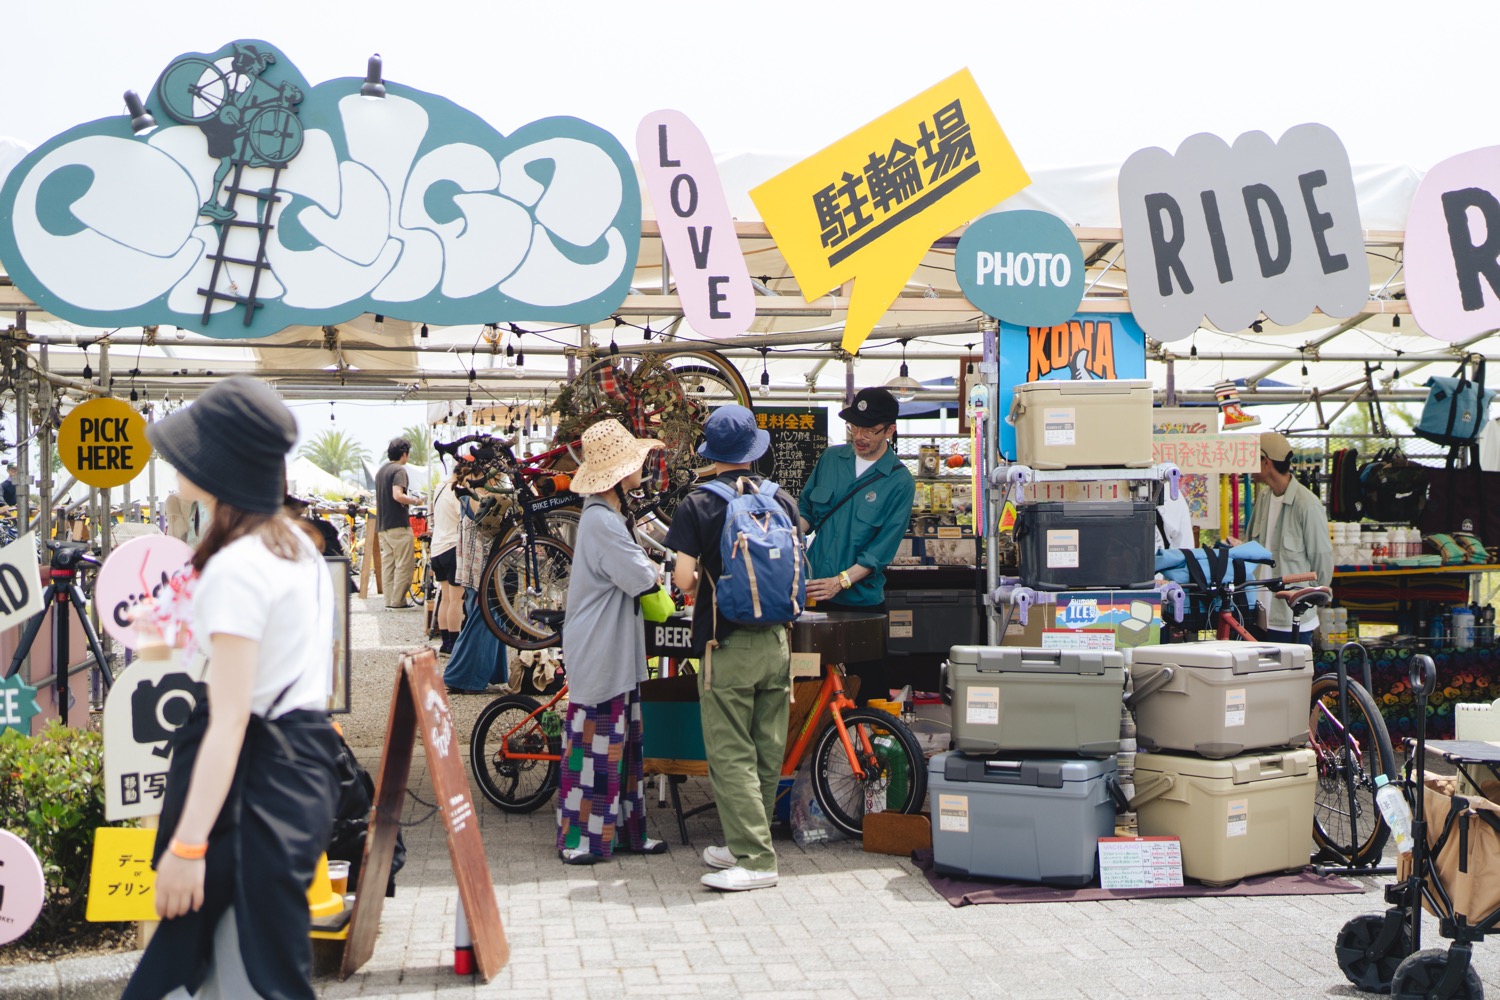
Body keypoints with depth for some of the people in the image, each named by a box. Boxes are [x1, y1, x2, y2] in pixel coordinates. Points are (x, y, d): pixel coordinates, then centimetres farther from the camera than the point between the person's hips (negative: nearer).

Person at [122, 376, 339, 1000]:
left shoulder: (236, 569, -18)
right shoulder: (297, 545, 9)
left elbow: (229, 722, -21)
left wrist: (187, 845, -19)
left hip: (256, 777, -10)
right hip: (304, 756, 10)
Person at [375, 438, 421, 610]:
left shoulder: (381, 470, 17)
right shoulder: (399, 470, -11)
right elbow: (397, 495, -23)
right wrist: (415, 500, -9)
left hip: (382, 524, 9)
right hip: (398, 524, -9)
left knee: (388, 563, 9)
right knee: (404, 564, -5)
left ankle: (389, 600, 10)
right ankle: (398, 601, -6)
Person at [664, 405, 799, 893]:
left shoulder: (697, 506, -8)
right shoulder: (782, 501, 4)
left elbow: (683, 579, -14)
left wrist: (701, 581, 8)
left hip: (726, 645, -5)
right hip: (775, 642, 5)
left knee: (731, 756, 0)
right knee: (768, 752, 13)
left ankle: (756, 859, -1)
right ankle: (745, 843, 25)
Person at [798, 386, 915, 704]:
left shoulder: (900, 483, -7)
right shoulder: (831, 458, 6)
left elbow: (882, 548, -12)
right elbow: (807, 508, 14)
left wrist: (841, 581, -21)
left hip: (861, 599, -3)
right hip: (812, 593, 3)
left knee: (868, 679, 5)